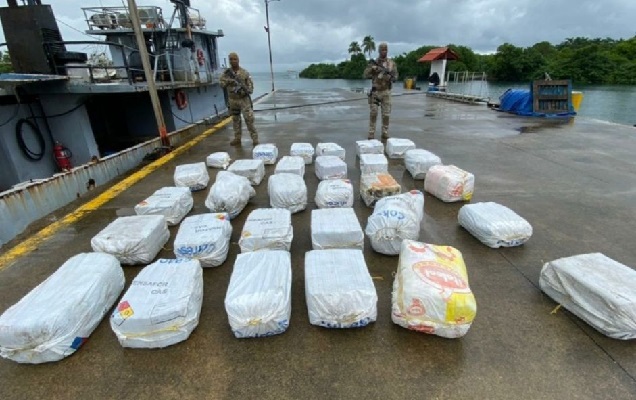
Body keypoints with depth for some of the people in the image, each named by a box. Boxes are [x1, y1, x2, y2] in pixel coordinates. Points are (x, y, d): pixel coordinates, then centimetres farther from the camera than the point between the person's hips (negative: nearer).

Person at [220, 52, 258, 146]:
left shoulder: (245, 73, -2)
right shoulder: (226, 73, 3)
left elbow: (250, 85, 0)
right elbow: (222, 85, -3)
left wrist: (248, 90, -21)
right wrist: (228, 81, -22)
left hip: (244, 99, -3)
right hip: (233, 100, 3)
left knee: (249, 118, -11)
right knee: (235, 119, 10)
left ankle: (254, 137, -4)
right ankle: (237, 138, 18)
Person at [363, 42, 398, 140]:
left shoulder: (392, 63, 4)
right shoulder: (374, 62, 2)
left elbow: (395, 77, 0)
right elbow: (365, 75, -5)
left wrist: (389, 76, -21)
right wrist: (372, 68, -22)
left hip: (386, 92, 1)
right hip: (375, 91, -1)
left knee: (386, 114, 1)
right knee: (373, 113, -6)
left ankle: (385, 134, 10)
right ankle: (371, 134, 1)